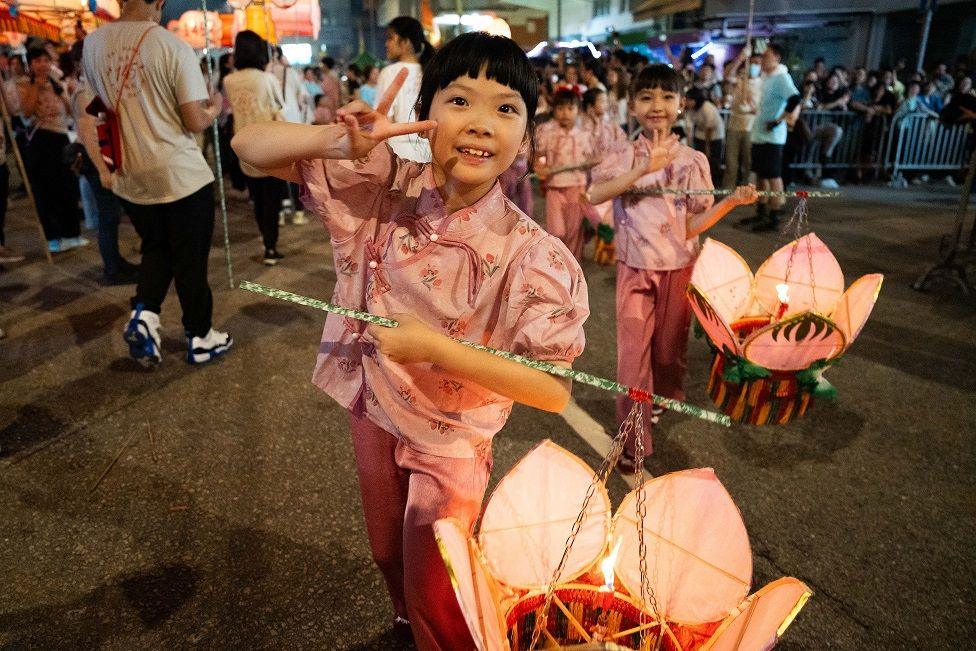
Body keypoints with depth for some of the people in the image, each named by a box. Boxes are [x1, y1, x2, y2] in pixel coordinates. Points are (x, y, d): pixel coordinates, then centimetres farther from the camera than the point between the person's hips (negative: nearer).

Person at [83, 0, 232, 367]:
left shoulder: (92, 44, 4)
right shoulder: (173, 46, -13)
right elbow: (195, 122, -13)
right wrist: (215, 108, 7)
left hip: (130, 178, 5)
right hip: (181, 175, -5)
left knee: (156, 248, 24)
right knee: (191, 259, 8)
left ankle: (143, 315, 5)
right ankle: (200, 339, 19)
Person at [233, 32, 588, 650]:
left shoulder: (534, 258, -27)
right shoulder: (383, 186, -16)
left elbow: (555, 391, -25)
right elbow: (251, 146, -12)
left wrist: (434, 347, -32)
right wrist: (340, 139, -33)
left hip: (450, 442, -4)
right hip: (373, 411, 5)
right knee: (389, 556, 30)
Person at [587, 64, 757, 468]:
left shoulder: (693, 160, 1)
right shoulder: (623, 155, -3)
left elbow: (693, 225, -1)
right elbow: (595, 194, -23)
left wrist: (731, 201, -15)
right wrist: (645, 167, -30)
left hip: (678, 268, 2)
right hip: (635, 269, -1)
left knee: (669, 348, 15)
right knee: (633, 352, -2)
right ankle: (633, 441, 9)